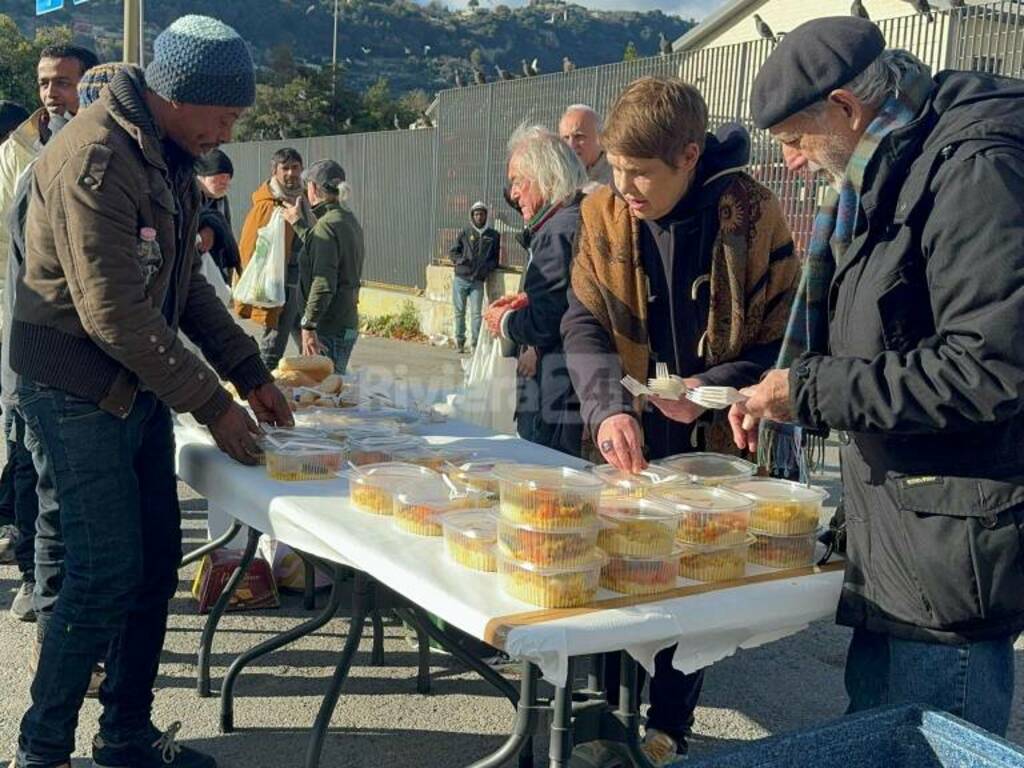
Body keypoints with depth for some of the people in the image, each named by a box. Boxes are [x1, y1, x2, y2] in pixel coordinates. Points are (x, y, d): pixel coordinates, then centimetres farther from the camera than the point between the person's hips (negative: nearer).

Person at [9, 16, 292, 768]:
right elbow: (113, 313, -25)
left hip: (139, 386, 9)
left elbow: (188, 283, 14)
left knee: (155, 565, 11)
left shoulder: (171, 156, 9)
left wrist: (252, 373, 7)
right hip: (76, 393, -9)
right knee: (106, 575, -5)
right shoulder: (94, 160, -21)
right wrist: (210, 402, -20)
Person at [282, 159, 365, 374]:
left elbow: (323, 284, -23)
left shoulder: (327, 225, -16)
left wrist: (309, 326, -23)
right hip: (348, 322, 10)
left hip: (330, 327, -10)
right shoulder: (348, 219, 13)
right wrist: (298, 223, 39)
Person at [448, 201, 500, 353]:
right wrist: (461, 259, -11)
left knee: (476, 313, -5)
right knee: (459, 312, 5)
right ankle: (460, 341, 16)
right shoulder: (465, 233, 6)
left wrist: (489, 266, -8)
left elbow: (497, 256, 11)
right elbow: (452, 252, 9)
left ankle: (475, 343, 1)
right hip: (460, 279, 1)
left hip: (478, 281, -1)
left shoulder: (493, 235, 7)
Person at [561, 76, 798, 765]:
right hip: (626, 441, 3)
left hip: (714, 444, -2)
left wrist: (714, 387, -23)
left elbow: (782, 340, -7)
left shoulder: (751, 216, -14)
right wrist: (608, 408, -23)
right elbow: (584, 325, -7)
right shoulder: (605, 214, -5)